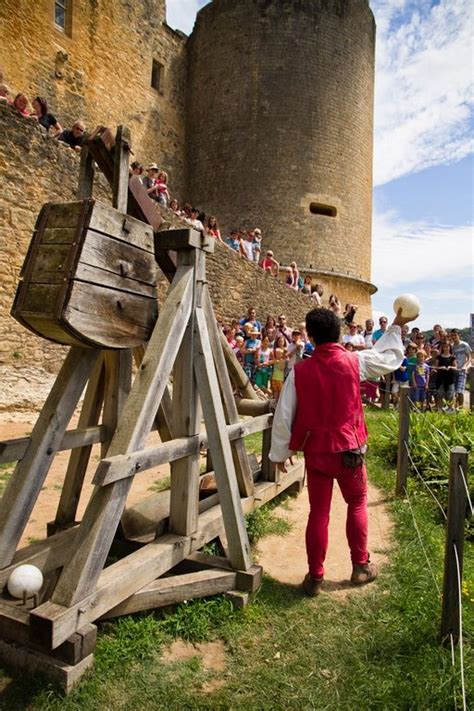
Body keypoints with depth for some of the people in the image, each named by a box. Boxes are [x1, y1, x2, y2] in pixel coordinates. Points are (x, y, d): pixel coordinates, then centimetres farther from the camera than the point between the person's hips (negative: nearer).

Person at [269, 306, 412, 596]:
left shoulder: (300, 371, -8)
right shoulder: (355, 361, -8)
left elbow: (284, 415, -6)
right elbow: (390, 357, 11)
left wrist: (281, 453, 5)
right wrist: (397, 325, 25)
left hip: (316, 451, 0)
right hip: (350, 449, 0)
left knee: (318, 512, 10)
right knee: (357, 504, 21)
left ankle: (315, 577, 19)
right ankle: (361, 566, 32)